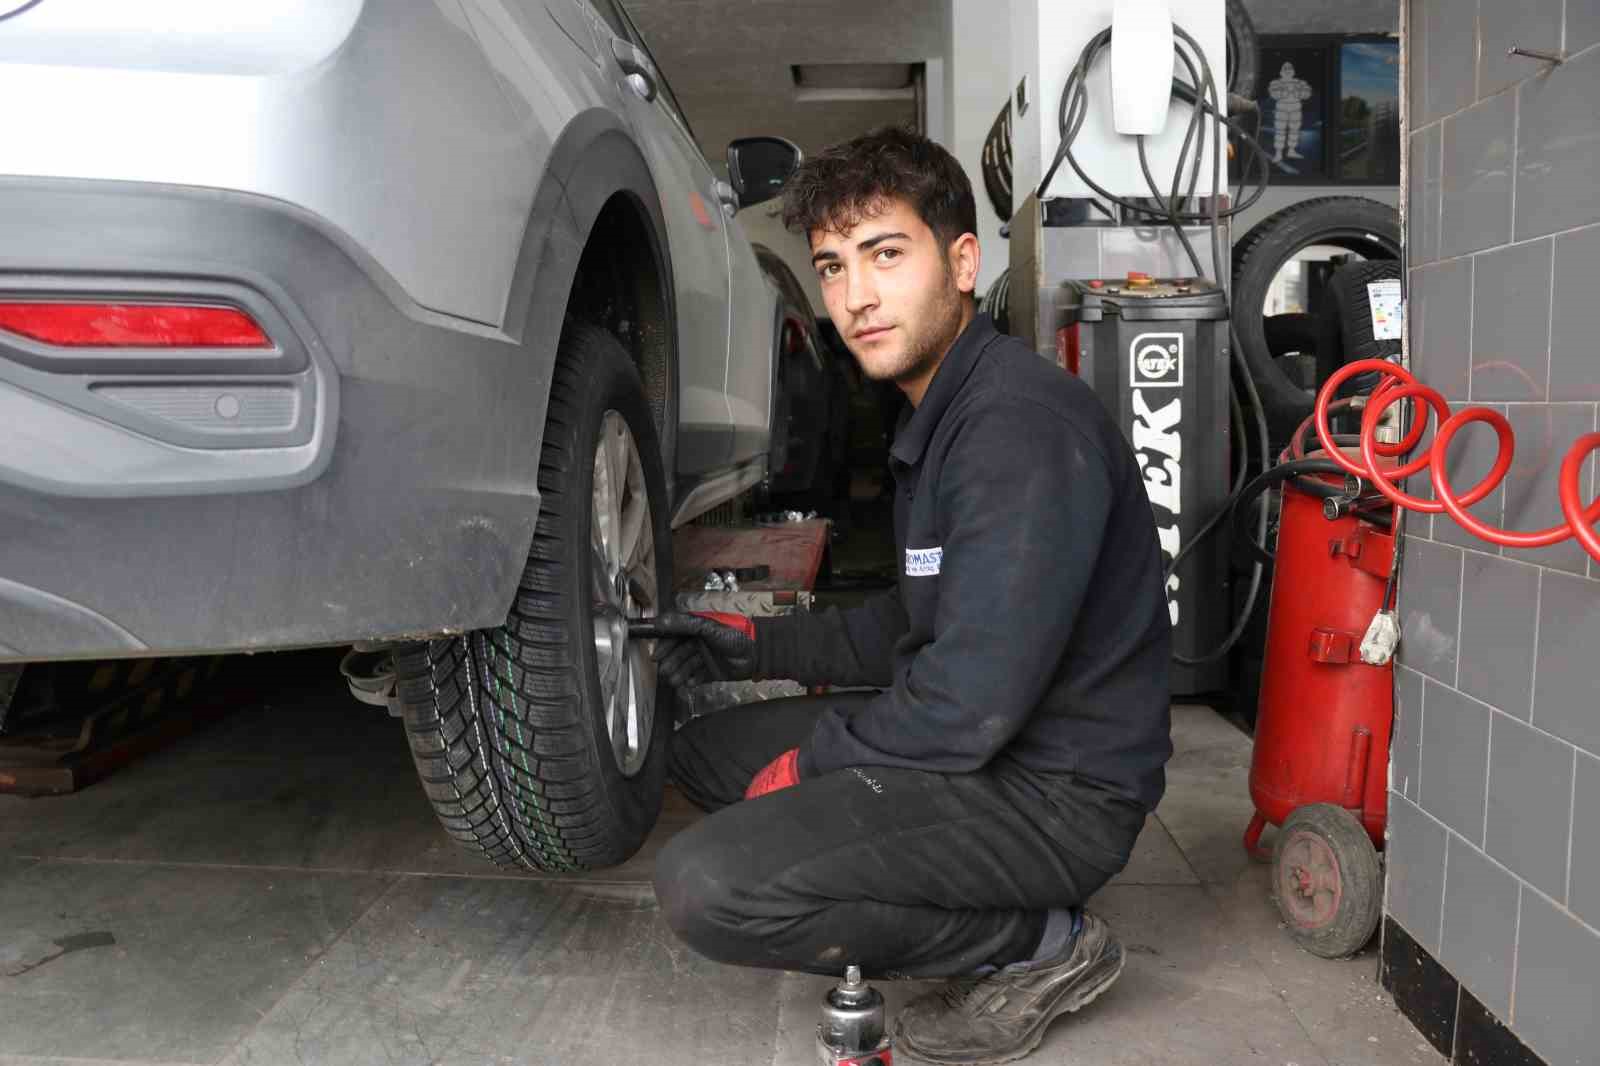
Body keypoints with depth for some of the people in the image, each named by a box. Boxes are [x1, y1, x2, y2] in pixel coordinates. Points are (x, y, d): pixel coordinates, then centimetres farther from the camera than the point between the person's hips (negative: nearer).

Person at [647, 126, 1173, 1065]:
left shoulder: (1022, 425, -23)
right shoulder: (942, 413, 11)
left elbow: (972, 706, -27)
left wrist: (811, 759, -10)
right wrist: (755, 644, 10)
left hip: (1059, 790, -10)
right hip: (983, 738, 10)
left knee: (707, 887, -23)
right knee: (704, 750, 16)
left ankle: (1041, 942, -4)